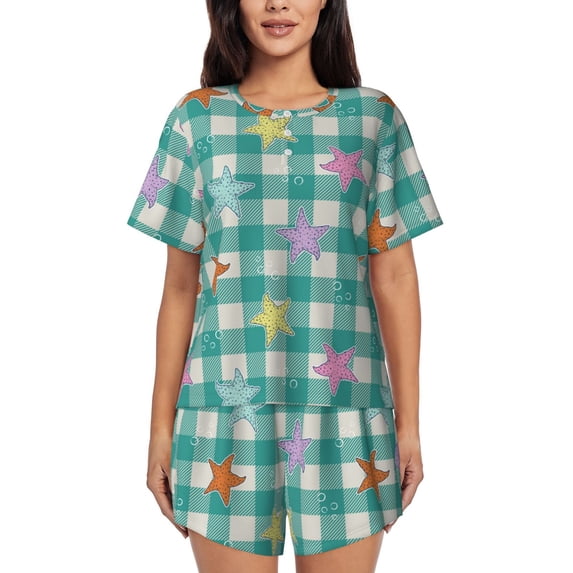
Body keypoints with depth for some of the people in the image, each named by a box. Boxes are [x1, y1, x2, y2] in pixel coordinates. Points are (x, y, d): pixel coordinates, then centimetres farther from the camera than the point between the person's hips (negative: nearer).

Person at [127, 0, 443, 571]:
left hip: (344, 405, 0)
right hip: (226, 407, 0)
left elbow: (394, 279, 4)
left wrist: (408, 423, 2)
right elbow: (180, 287, 5)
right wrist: (161, 427, 4)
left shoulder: (374, 118, 5)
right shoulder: (198, 117, 5)